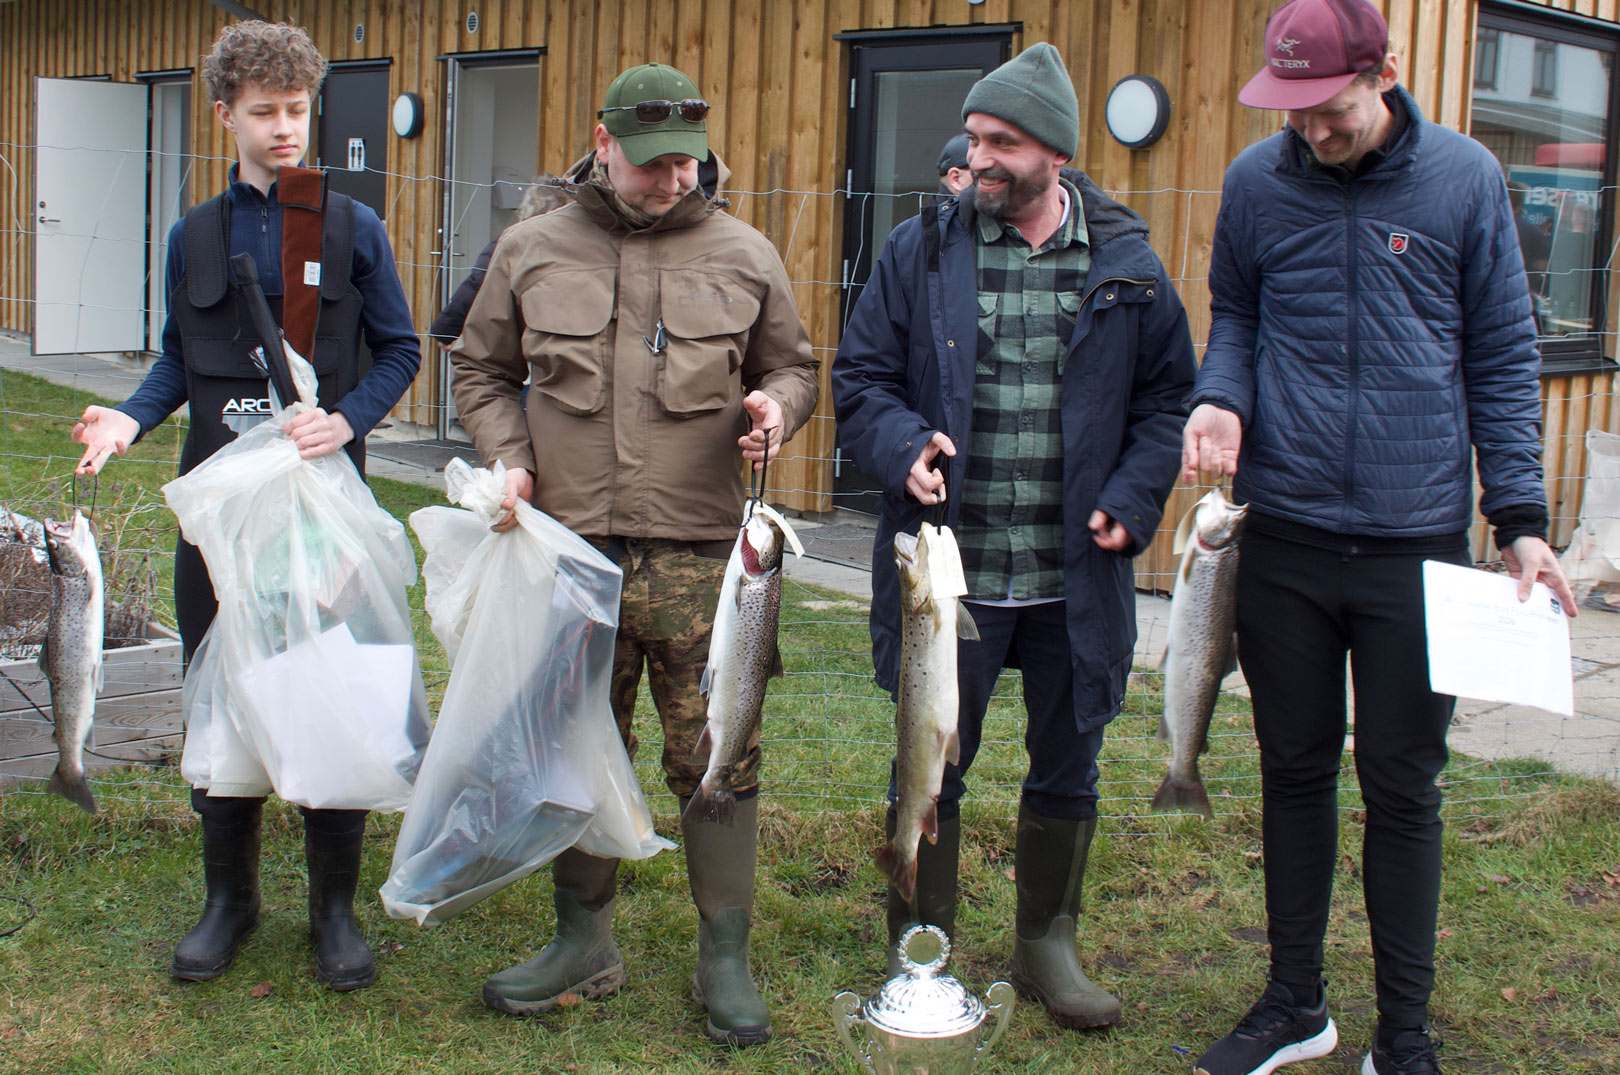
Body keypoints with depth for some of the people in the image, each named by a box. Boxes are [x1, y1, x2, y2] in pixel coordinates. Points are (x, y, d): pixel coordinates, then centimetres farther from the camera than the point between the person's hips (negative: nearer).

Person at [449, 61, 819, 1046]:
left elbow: (796, 369, 16)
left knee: (718, 758, 0)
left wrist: (777, 408, -6)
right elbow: (481, 371, 16)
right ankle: (586, 943, 26)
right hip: (568, 552, 2)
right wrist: (509, 458, 0)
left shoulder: (744, 256, 5)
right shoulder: (533, 250, 7)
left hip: (703, 558, -1)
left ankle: (726, 958, 13)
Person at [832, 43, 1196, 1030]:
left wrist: (1133, 500, -6)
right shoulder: (921, 251, 0)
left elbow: (1167, 397, 9)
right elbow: (861, 377, 3)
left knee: (1068, 770, 14)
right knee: (932, 767, 8)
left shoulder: (1127, 265, 2)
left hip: (1075, 576, 2)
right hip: (950, 570, -1)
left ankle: (1048, 946, 33)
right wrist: (904, 449, -16)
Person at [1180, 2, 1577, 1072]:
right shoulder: (1257, 181, 1)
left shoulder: (1463, 177, -3)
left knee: (1404, 786, 6)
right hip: (1284, 537, 2)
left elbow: (1502, 356, 2)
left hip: (1417, 542, -2)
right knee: (1296, 772, 12)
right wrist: (1222, 399, -8)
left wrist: (1521, 518, -4)